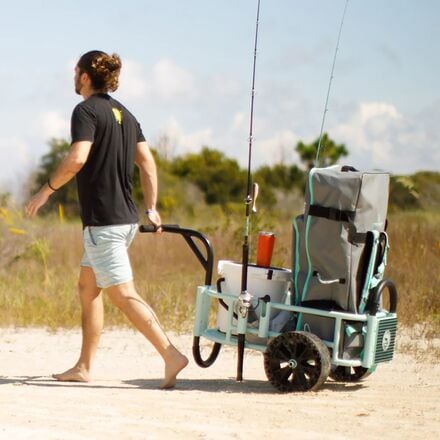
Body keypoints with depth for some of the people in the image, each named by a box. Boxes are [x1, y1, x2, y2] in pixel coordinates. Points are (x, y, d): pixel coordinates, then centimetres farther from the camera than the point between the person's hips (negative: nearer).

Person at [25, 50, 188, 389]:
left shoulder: (86, 111, -10)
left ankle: (171, 355, -17)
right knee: (88, 288, 15)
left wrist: (47, 190, -12)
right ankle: (84, 367, 17)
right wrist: (151, 208, 16)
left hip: (103, 221, -9)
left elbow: (77, 158, -23)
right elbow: (147, 162, 13)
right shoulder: (123, 113, 15)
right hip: (125, 218, 9)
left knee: (123, 294, -9)